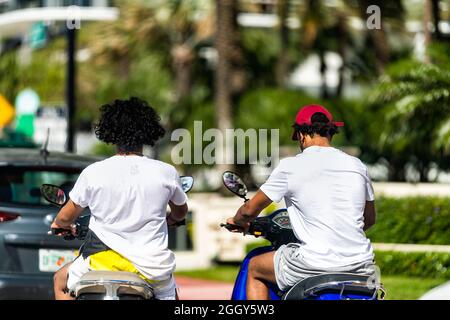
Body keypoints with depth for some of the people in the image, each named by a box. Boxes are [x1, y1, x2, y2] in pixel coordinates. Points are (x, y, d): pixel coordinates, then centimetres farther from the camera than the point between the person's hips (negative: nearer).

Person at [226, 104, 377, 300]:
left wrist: (238, 221, 30)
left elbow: (250, 209, 7)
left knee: (254, 268, 20)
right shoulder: (357, 165, 8)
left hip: (316, 264, -4)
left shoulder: (291, 167, -2)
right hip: (360, 265, 4)